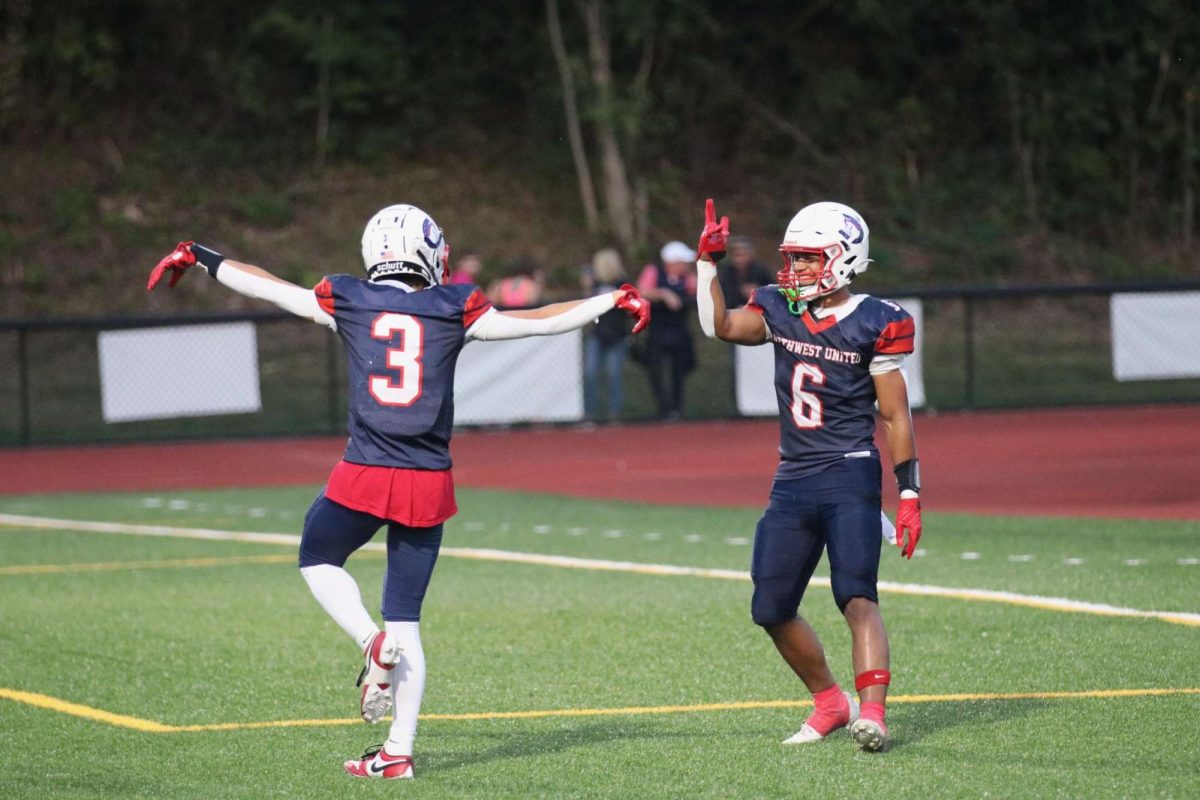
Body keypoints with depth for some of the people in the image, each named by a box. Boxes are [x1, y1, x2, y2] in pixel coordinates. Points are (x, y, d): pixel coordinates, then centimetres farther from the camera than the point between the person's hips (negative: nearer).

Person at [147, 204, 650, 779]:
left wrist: (196, 257, 29)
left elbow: (264, 285, 15)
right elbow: (537, 321, 7)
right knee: (405, 619, 9)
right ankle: (399, 753, 6)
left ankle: (373, 643, -1)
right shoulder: (454, 310, 2)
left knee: (318, 560, 26)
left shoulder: (346, 301, 4)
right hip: (428, 484, 1)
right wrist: (614, 299, 19)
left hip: (364, 476, -1)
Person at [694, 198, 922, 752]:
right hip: (792, 482, 6)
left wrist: (910, 494, -8)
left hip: (850, 478, -6)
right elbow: (720, 326, -2)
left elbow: (895, 416, -5)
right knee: (771, 610, 8)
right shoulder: (781, 311, 8)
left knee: (857, 596, -20)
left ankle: (872, 713, -30)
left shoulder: (873, 325, -7)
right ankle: (829, 702, 24)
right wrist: (708, 263, -8)